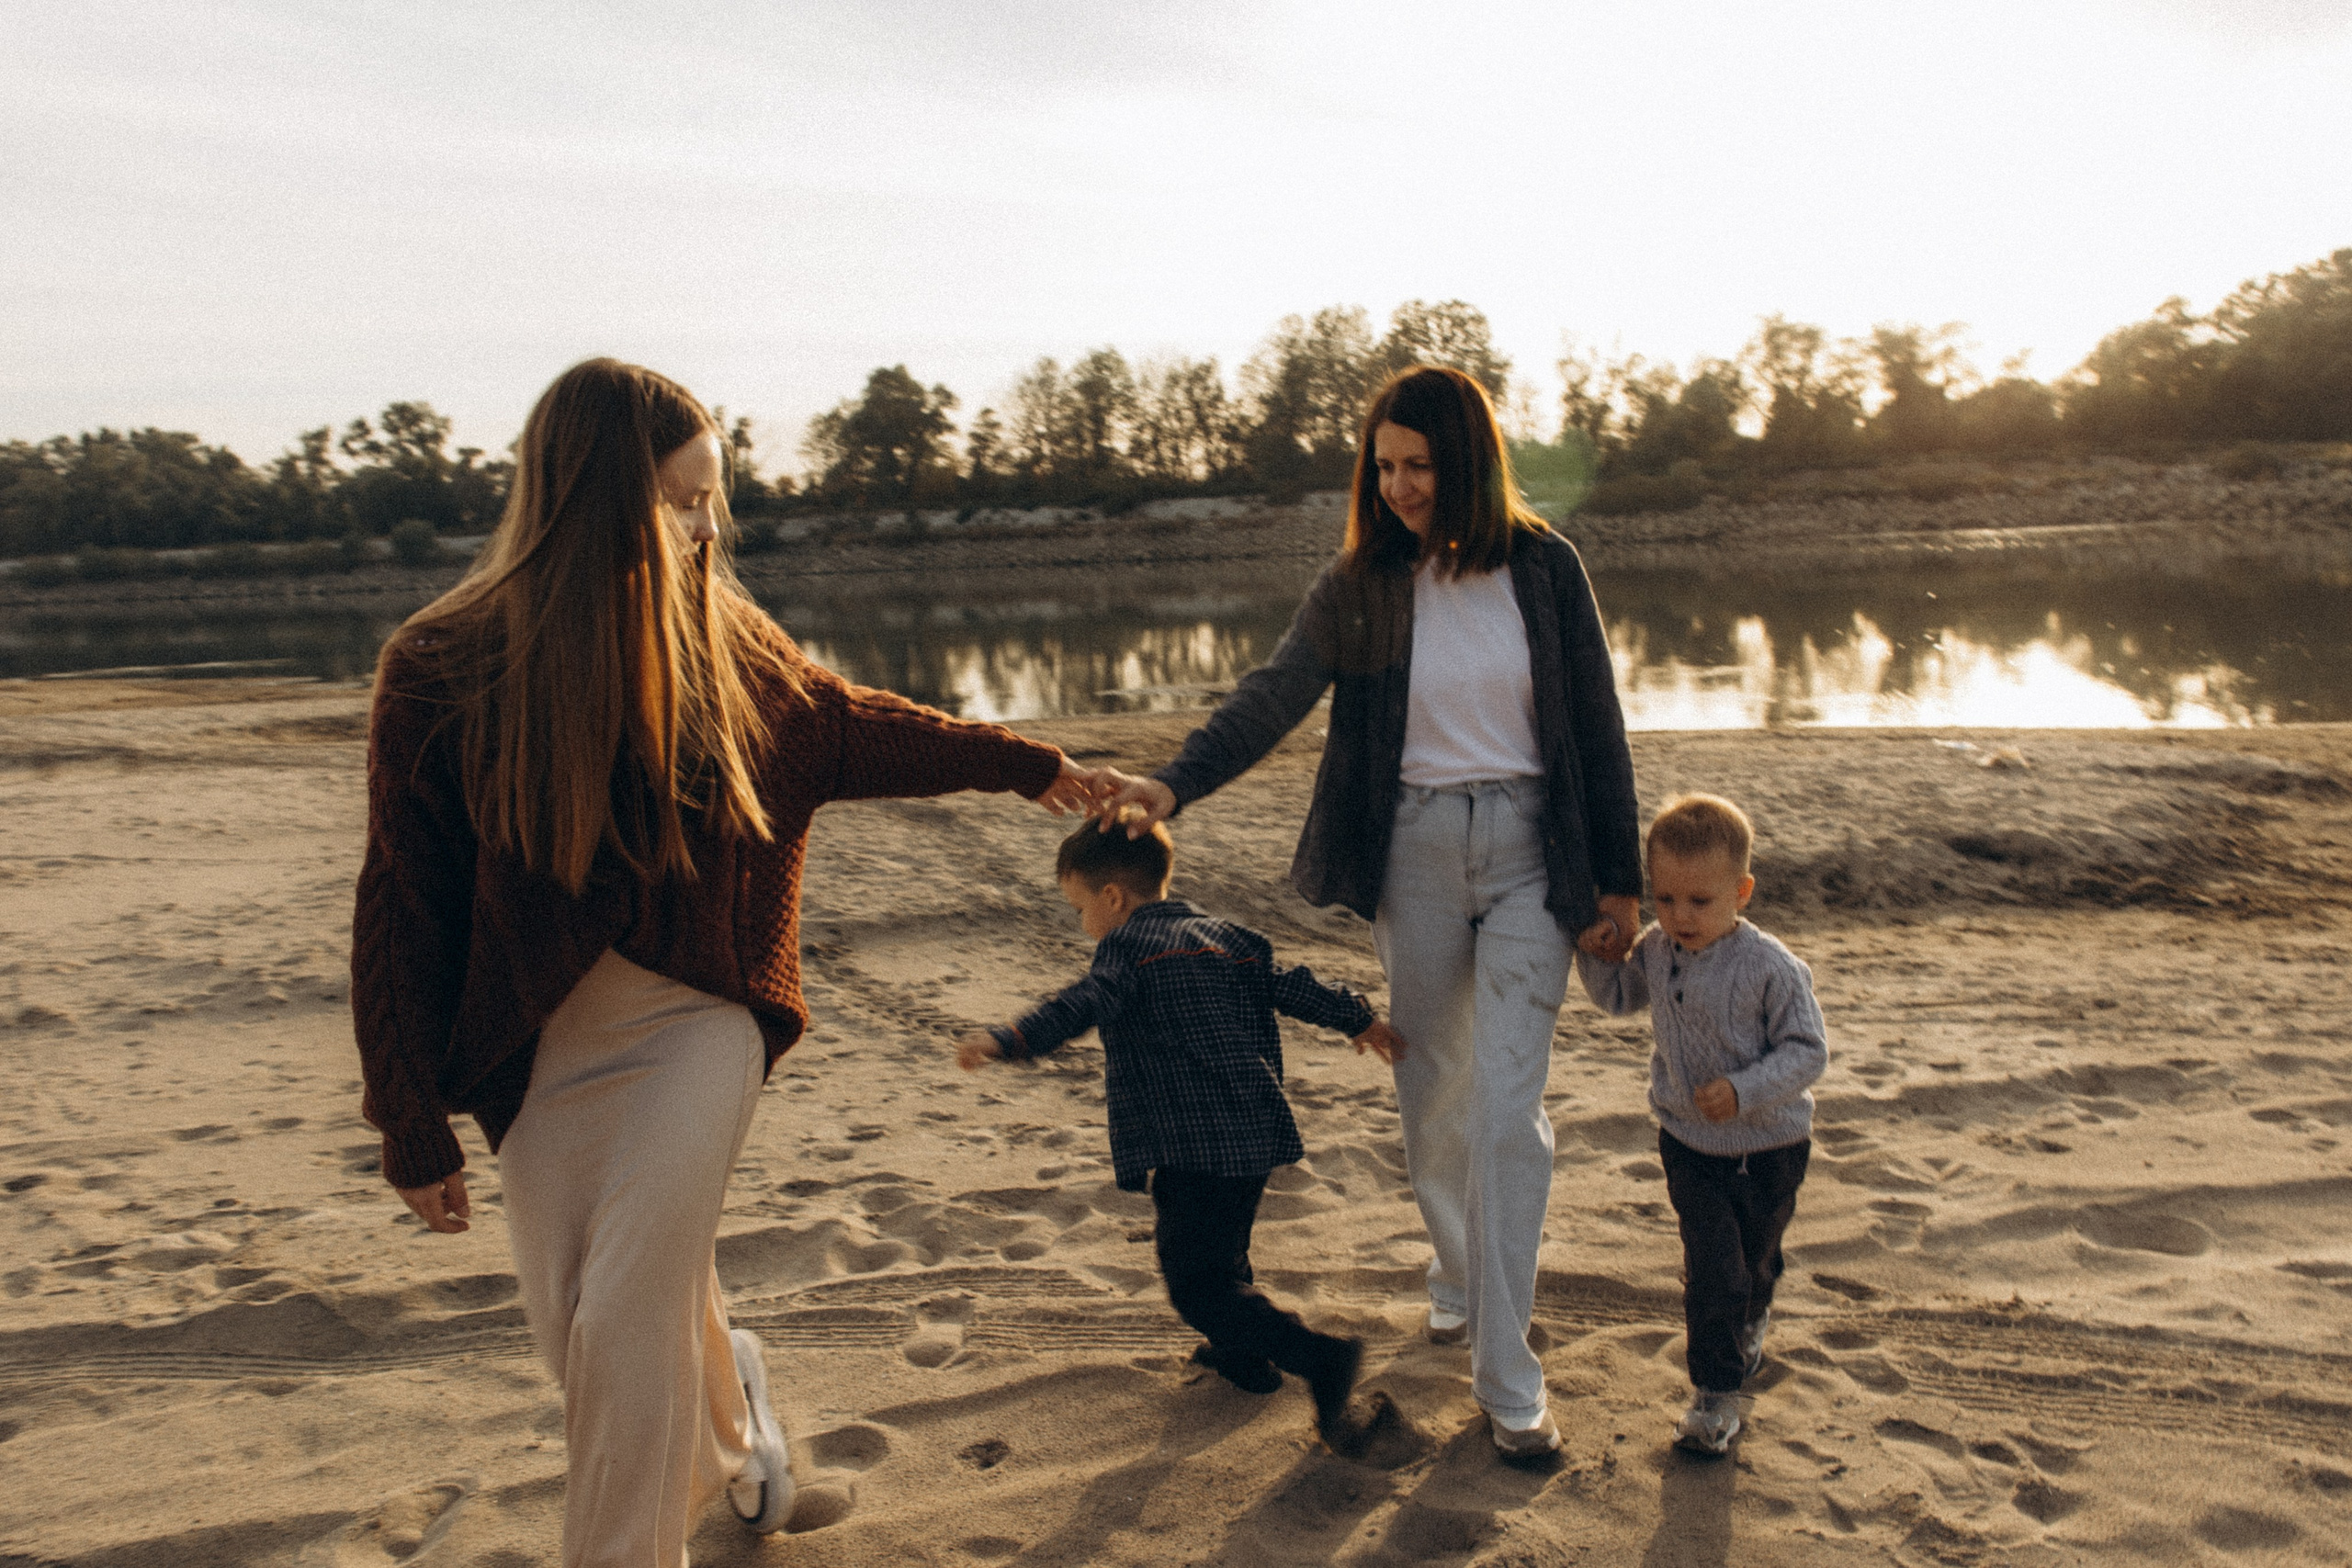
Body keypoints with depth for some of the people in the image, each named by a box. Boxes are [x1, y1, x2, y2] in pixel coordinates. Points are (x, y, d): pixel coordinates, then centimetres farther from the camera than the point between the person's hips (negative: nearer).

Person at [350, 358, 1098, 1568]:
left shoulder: (721, 642, -4)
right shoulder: (444, 671, -10)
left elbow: (847, 729, 14)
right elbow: (403, 913, -4)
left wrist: (1025, 765, 20)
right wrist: (414, 1129, -1)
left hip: (697, 1024, 0)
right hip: (538, 1054, 1)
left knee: (628, 1323, -10)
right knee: (574, 1330, 12)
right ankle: (728, 1410, 46)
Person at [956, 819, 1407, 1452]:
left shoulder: (1130, 947, -8)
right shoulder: (1228, 939, 16)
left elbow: (1083, 1005, -26)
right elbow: (1294, 988, 19)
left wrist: (1006, 1040, -39)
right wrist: (1360, 1020, 31)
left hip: (1192, 1149, -9)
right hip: (1256, 1136, 9)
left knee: (1198, 1284, -7)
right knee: (1225, 1250, 29)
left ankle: (1320, 1358, -18)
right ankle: (1243, 1353, 45)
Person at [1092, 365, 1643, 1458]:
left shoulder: (1542, 568, -2)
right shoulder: (1360, 585, -1)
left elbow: (1596, 726, 2)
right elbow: (1273, 695, -12)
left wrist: (1619, 873, 2)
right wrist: (1175, 784, -27)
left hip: (1530, 851, -1)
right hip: (1414, 854, 2)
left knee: (1508, 1106, -6)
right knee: (1432, 1092, 13)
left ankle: (1507, 1376, 3)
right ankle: (1457, 1276, 39)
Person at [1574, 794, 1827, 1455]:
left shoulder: (1771, 967, -23)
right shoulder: (1656, 951, -8)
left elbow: (1808, 1050, -19)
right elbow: (1616, 995, 11)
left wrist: (1744, 1090, -31)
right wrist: (1593, 951, -8)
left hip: (1768, 1144, -2)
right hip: (1689, 1141, 2)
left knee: (1756, 1256, 20)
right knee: (1712, 1265, -5)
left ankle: (1749, 1319, 53)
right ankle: (1715, 1390, 9)